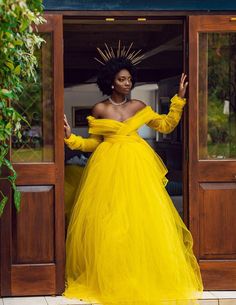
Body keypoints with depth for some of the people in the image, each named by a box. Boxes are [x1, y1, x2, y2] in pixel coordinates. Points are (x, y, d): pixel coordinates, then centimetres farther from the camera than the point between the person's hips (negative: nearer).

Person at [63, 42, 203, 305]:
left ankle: (146, 276, 10)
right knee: (108, 222, -2)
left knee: (142, 220, -2)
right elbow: (94, 143, 9)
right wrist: (71, 138, -4)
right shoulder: (99, 110, 2)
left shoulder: (139, 106, 7)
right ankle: (108, 278, 10)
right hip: (108, 168, -1)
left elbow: (166, 126, 11)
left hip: (137, 167, 1)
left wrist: (179, 100, 6)